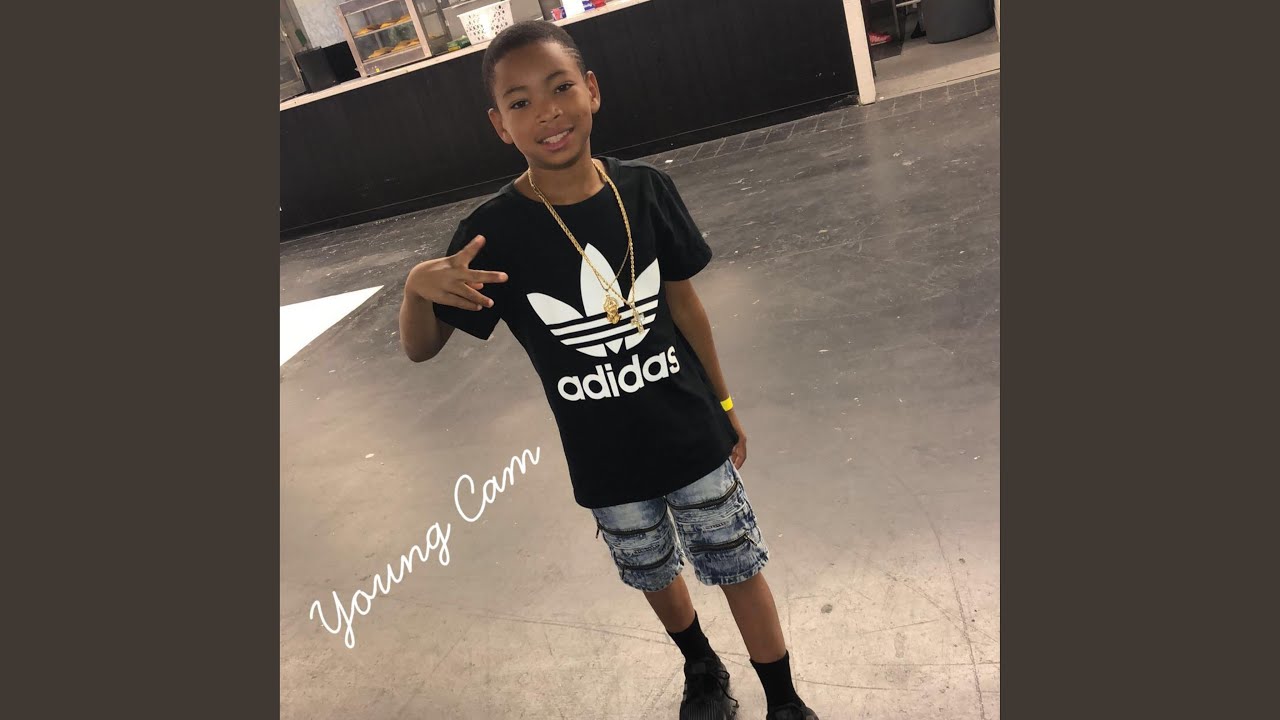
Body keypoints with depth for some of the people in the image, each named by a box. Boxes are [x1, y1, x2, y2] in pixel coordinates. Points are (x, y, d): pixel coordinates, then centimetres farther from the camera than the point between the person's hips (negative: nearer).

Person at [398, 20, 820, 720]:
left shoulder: (646, 189, -13)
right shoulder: (492, 232, -18)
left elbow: (682, 300, 0)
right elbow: (420, 348, -10)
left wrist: (723, 406, 8)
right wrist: (418, 284, -34)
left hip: (692, 435, 0)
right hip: (606, 463, 0)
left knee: (739, 567, 15)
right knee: (654, 574, 23)